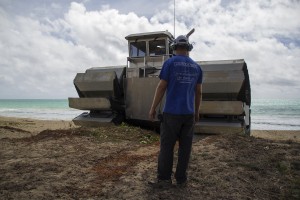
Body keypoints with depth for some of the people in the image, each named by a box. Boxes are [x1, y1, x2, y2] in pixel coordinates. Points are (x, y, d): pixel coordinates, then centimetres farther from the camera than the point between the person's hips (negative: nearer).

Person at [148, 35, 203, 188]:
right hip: (188, 113, 5)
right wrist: (197, 111, 22)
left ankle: (164, 179, 7)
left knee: (167, 145, 2)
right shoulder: (197, 67, 10)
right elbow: (198, 92, 13)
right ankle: (181, 178, 16)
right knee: (185, 146, 8)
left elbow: (161, 87, -8)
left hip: (172, 112, -4)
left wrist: (153, 108, -2)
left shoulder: (170, 62, -5)